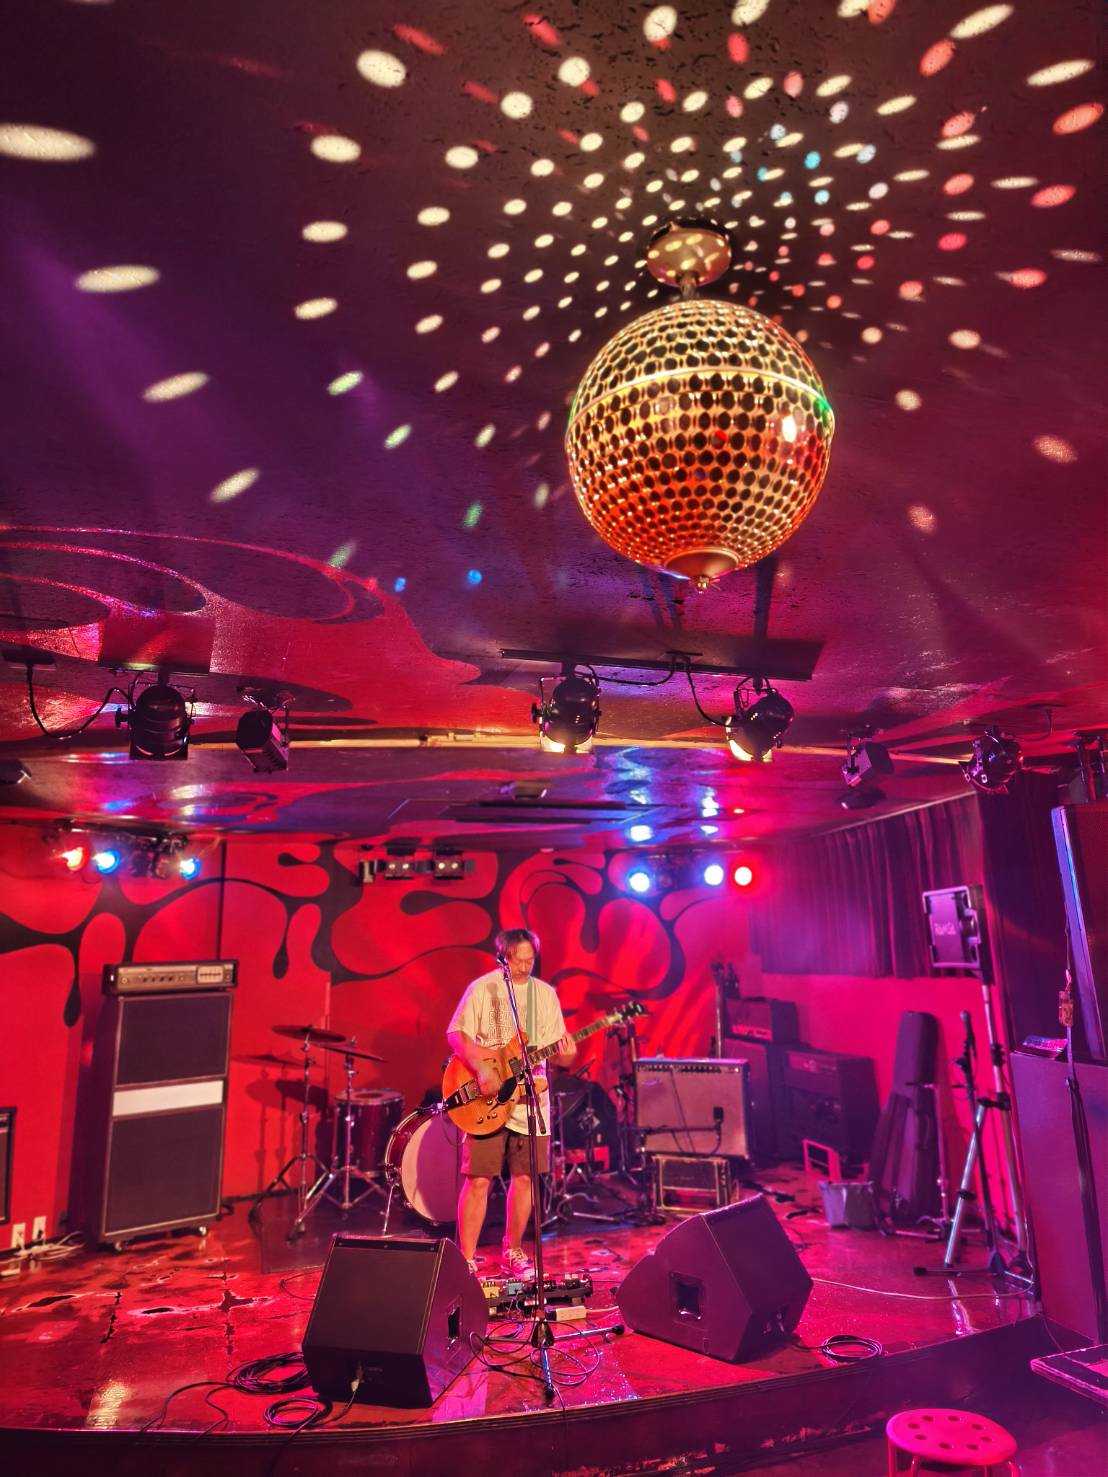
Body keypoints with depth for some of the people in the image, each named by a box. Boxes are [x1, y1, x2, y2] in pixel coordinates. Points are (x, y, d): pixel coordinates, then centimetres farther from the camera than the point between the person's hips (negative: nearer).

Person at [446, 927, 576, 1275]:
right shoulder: (482, 988, -4)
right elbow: (456, 1034, -8)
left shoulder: (545, 993, 8)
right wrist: (481, 1068, -21)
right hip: (486, 1102, -4)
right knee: (478, 1180, -4)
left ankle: (512, 1251, 29)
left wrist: (564, 1054, -15)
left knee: (524, 1178, 11)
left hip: (531, 1100, 4)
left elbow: (554, 1052, 9)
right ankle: (466, 1260, 10)